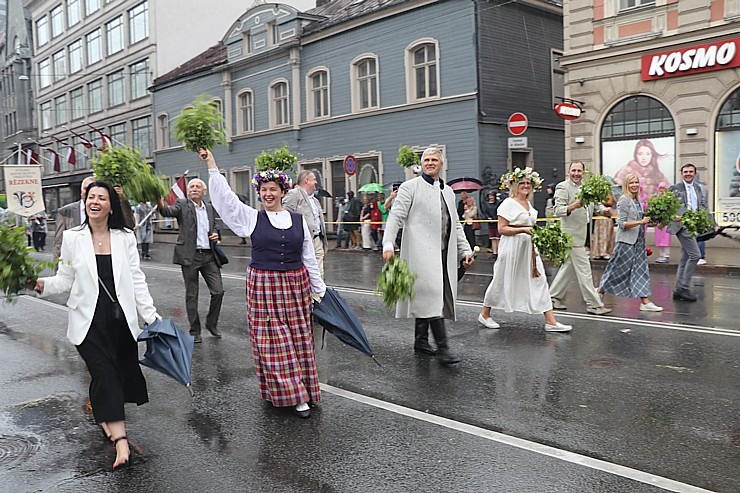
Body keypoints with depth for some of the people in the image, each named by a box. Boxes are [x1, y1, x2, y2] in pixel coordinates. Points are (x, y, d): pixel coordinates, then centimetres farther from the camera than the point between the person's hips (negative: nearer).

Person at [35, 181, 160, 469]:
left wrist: (152, 316, -2)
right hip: (90, 322, -2)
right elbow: (65, 279, 4)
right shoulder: (72, 238, 1)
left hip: (121, 320, 2)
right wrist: (44, 284, -17)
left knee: (123, 373, 10)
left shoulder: (125, 238, 3)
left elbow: (137, 281, 3)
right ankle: (121, 440, -12)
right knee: (106, 375, -11)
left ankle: (104, 417, 39)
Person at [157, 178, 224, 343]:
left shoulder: (210, 208, 13)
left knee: (218, 291, 0)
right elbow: (168, 211, -20)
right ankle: (195, 331, 16)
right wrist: (161, 204, -43)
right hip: (190, 256, -4)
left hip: (209, 255, 4)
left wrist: (215, 235, 1)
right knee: (191, 295, 5)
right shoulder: (182, 205, -1)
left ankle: (211, 323, 22)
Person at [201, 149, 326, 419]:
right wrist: (212, 167, -15)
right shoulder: (252, 218, 2)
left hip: (296, 286, 2)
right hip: (264, 287, -1)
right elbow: (225, 197, -8)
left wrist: (319, 290, 11)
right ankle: (294, 395, 7)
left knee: (299, 339, 7)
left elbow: (309, 258, 9)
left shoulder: (298, 220, 6)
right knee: (272, 342, -2)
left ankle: (302, 391, 21)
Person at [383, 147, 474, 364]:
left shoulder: (448, 191, 20)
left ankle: (421, 340, 21)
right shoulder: (410, 187, 1)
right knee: (432, 295, -14)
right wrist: (388, 245, -18)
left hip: (443, 253, 6)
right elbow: (396, 216, -6)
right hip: (422, 252, -6)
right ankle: (442, 348, -13)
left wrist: (465, 250, 16)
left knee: (424, 298, 12)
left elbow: (456, 225, 23)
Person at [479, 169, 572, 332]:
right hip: (512, 247, -7)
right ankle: (485, 314, 22)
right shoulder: (509, 203, -10)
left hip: (528, 248, 7)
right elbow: (502, 229, -15)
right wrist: (523, 230, -22)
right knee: (503, 281, 4)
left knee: (539, 280, 0)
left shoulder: (529, 204, 14)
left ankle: (550, 321, 0)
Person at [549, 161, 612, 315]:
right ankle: (594, 304, -1)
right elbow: (558, 210, -19)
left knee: (569, 267, 15)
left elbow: (593, 205, 21)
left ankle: (554, 297, 25)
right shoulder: (562, 187, -9)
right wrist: (573, 206, -36)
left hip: (583, 234, 9)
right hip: (572, 235, -9)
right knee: (584, 271, -6)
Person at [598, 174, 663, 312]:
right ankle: (600, 291, 18)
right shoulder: (624, 200, -10)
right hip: (626, 241, -8)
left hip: (638, 241, 8)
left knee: (641, 269, 2)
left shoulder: (638, 200, 13)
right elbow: (621, 224, -16)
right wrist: (641, 222, -22)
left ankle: (645, 302, 1)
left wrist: (647, 220, 8)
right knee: (620, 270, 0)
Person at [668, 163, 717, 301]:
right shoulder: (675, 188, 1)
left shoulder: (699, 188, 18)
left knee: (685, 259, 8)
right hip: (682, 225, -7)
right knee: (695, 255, -15)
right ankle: (683, 287, -9)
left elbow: (704, 207, 17)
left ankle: (678, 290, 13)